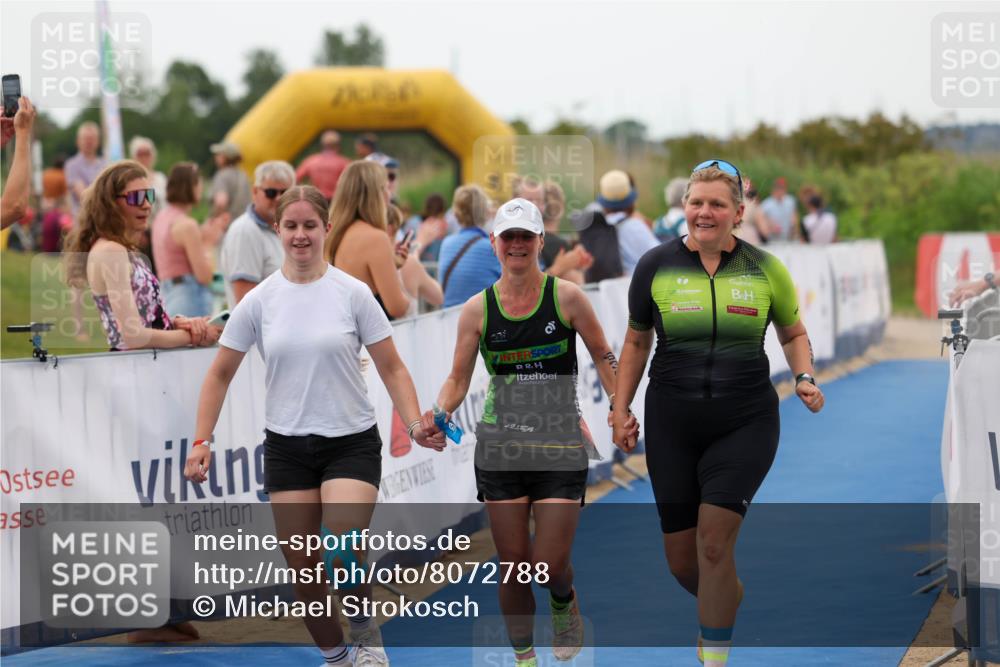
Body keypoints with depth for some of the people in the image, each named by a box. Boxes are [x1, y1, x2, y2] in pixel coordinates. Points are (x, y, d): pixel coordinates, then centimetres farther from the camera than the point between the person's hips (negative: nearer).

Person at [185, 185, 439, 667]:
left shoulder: (352, 293, -5)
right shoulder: (259, 301, 0)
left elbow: (390, 367, -1)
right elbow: (220, 375, 7)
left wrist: (415, 424, -15)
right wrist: (202, 442, 0)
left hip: (351, 442, -2)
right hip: (286, 446, 3)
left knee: (343, 556, -22)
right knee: (303, 568, 3)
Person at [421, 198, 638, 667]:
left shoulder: (566, 297, -3)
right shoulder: (478, 309, 2)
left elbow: (602, 356, 7)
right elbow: (458, 379, 5)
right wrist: (438, 414, -14)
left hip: (560, 447, -1)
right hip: (500, 448, 1)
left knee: (550, 565, -6)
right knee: (513, 562, 2)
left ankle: (565, 605, 31)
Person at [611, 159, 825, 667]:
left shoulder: (766, 269, 0)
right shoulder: (655, 266, 0)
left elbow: (793, 334, 15)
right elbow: (636, 342, 12)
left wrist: (804, 378, -3)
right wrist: (620, 408, 8)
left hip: (745, 422, -2)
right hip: (672, 424, 2)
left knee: (713, 542, -15)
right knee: (680, 558, 4)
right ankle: (725, 605, 37)